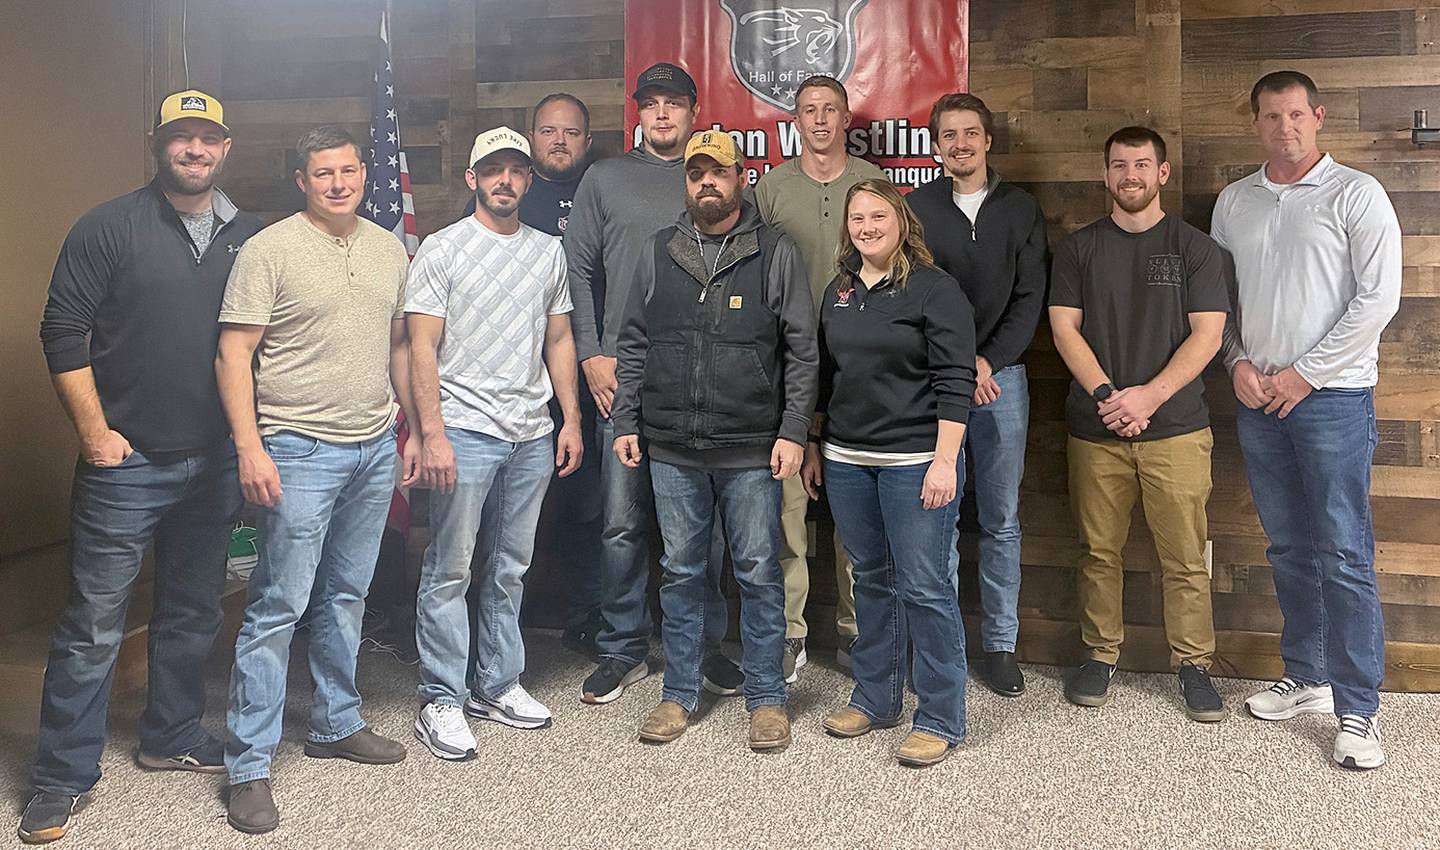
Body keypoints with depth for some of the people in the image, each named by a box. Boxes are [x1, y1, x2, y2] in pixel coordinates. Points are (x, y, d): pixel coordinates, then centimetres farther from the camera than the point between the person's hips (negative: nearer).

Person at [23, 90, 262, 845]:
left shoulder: (250, 238, 8)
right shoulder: (109, 228, -4)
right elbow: (64, 334, -6)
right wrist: (95, 431, -10)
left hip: (216, 464, 4)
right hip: (127, 464, -4)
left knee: (193, 612, 16)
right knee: (93, 624, 1)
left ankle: (172, 738, 33)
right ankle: (62, 776, 14)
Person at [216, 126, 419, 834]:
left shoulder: (388, 249, 11)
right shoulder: (269, 250, -7)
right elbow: (234, 355, -10)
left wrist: (413, 429, 16)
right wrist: (249, 447, -18)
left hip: (375, 449, 6)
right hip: (300, 451, -6)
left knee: (346, 595, 16)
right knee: (279, 605, -4)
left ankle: (336, 724, 31)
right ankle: (248, 766, 5)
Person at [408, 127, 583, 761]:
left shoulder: (548, 251, 13)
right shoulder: (441, 249, -2)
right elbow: (423, 348, -7)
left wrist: (571, 419, 10)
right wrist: (431, 434, -14)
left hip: (532, 434, 5)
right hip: (464, 429, -5)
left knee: (511, 567, 13)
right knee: (450, 570, -2)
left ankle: (497, 684, 25)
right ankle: (442, 702, 8)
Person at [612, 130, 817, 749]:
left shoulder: (775, 253, 1)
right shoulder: (659, 254, 10)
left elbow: (801, 351, -1)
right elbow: (633, 345, 13)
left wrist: (792, 431, -8)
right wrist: (625, 422, 6)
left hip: (752, 450, -3)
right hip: (672, 449, 3)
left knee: (759, 574, 5)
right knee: (681, 573, 11)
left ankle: (766, 698, 18)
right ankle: (680, 694, 25)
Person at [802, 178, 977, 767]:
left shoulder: (935, 289, -7)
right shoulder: (838, 291, 12)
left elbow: (955, 382, -12)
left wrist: (944, 461, -17)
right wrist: (813, 447, 17)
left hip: (915, 460, -6)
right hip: (846, 460, 6)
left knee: (924, 587, -3)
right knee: (870, 580, 15)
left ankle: (940, 719, 9)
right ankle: (875, 698, 29)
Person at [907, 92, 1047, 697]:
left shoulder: (1020, 210, 10)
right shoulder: (916, 207, 6)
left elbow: (1029, 299, 4)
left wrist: (989, 361, -9)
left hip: (1000, 376, 1)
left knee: (1000, 521, 5)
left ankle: (1001, 645, 15)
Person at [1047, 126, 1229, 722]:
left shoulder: (1195, 248, 5)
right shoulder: (1078, 248, 9)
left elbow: (1207, 335, -2)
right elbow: (1064, 328, 2)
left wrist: (1149, 395, -14)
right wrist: (1107, 395, -12)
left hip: (1176, 427, -1)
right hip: (1095, 429, 1)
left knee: (1185, 557, 0)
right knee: (1098, 551, 8)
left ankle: (1193, 664, 14)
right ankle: (1100, 655, 22)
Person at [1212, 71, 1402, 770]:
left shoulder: (1356, 195, -2)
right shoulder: (1234, 201, 12)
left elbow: (1378, 299, -8)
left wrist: (1306, 373, -11)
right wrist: (1238, 361, -1)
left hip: (1332, 396, -5)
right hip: (1257, 397, 5)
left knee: (1345, 555, -5)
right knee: (1289, 549, 12)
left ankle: (1357, 710, 2)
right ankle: (1306, 679, 24)